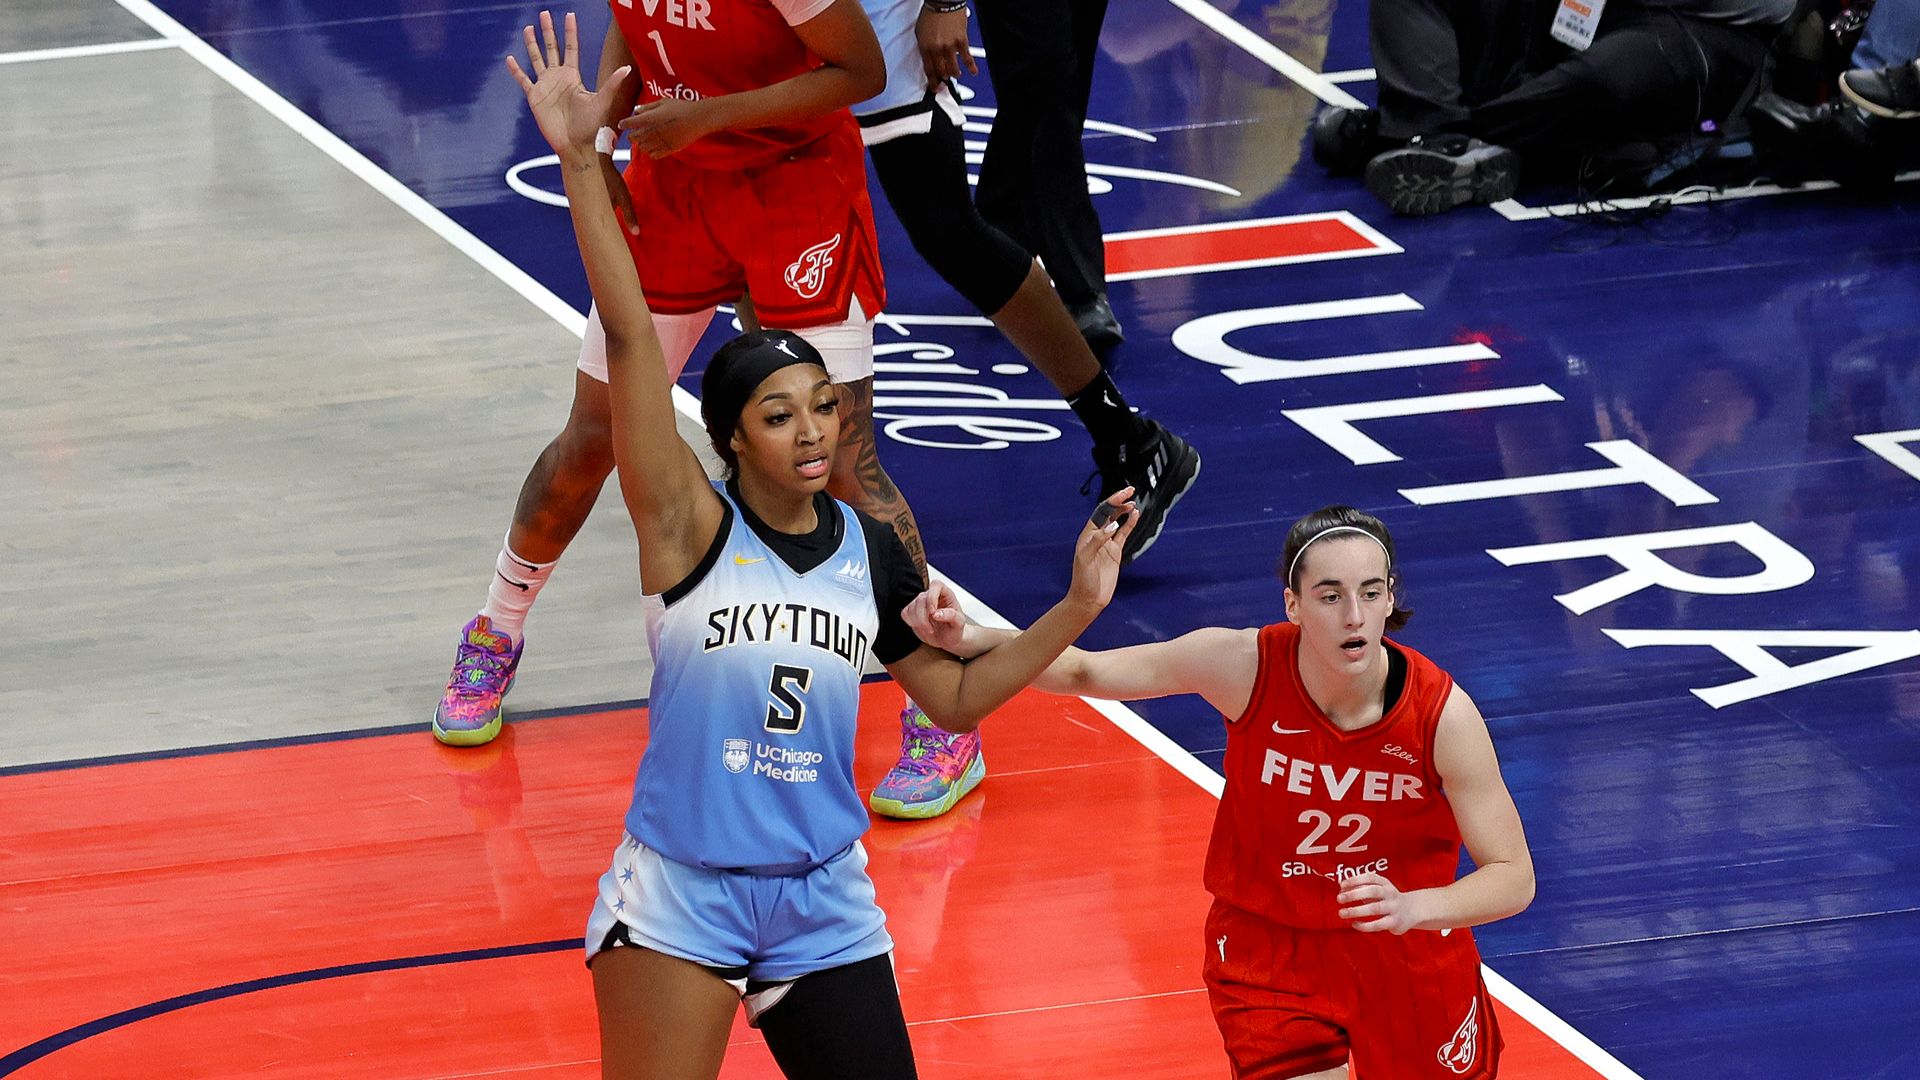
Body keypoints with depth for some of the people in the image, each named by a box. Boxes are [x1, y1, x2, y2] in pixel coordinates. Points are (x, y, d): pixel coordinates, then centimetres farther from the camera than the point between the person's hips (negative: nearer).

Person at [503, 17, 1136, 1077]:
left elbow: (956, 698, 14)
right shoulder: (692, 524, -11)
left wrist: (1076, 607, 4)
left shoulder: (870, 551, 3)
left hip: (823, 901, 4)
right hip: (679, 899, -4)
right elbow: (630, 336, -21)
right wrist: (577, 160, -29)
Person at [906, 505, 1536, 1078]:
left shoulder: (1443, 713, -23)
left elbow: (1513, 878, -18)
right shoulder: (1243, 665, -22)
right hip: (1270, 949, -1)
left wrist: (1412, 907, -36)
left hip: (1408, 951, 1)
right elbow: (1083, 671, -9)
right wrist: (968, 639, -25)